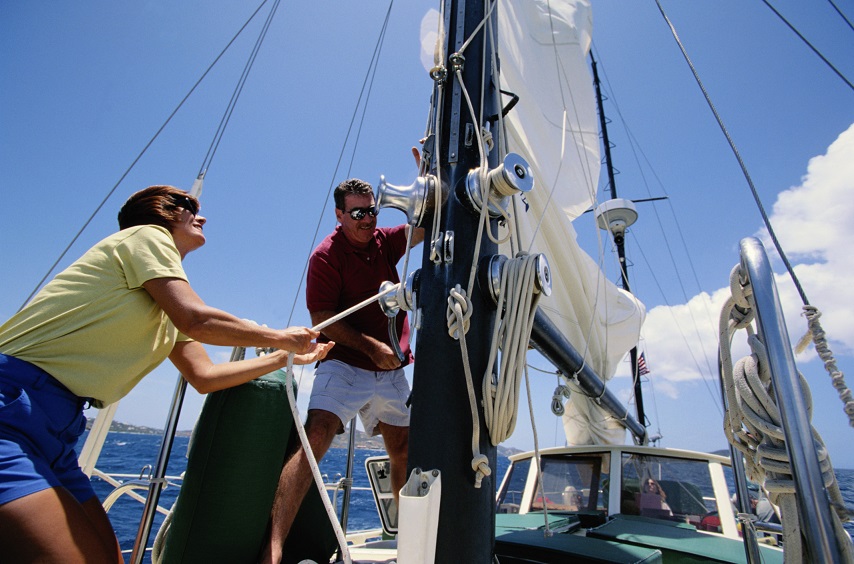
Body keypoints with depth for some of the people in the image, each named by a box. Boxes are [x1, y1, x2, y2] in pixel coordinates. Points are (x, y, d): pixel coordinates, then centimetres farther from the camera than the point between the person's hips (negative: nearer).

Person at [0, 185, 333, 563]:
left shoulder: (167, 306, 19)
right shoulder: (146, 235, -4)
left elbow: (204, 376, 15)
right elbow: (196, 320, -18)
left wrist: (285, 357, 20)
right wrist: (281, 338, -5)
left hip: (53, 427, 9)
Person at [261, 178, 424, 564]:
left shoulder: (386, 241, 8)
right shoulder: (326, 255, -8)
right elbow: (322, 319, -12)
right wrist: (371, 346, -18)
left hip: (392, 371, 6)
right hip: (344, 366, -5)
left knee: (404, 451, 13)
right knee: (314, 440, -22)